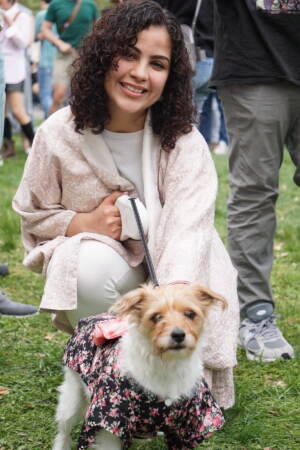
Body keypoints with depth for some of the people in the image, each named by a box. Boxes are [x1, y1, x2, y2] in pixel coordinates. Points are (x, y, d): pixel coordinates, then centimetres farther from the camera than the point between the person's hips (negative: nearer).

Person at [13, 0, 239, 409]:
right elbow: (32, 215, 4)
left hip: (171, 272, 0)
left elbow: (189, 228, -31)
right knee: (92, 266, -36)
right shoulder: (60, 134, -10)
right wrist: (85, 223, -17)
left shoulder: (184, 143, -15)